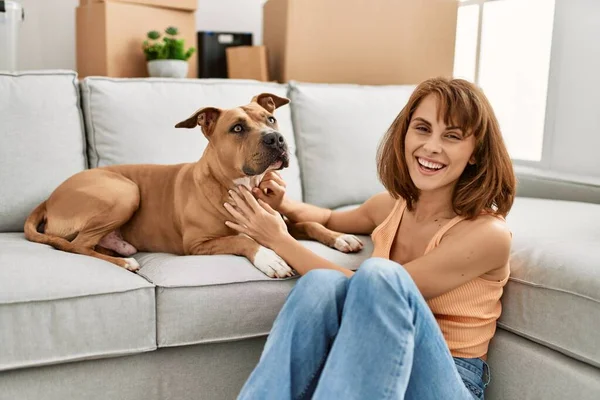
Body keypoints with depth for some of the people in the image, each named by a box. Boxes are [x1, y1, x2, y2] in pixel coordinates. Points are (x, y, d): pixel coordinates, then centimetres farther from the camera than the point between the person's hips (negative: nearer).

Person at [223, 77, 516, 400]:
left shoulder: (488, 233, -14)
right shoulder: (390, 206, 4)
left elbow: (378, 289, -19)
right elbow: (332, 219, 27)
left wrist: (280, 241, -12)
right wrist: (285, 206, 5)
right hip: (372, 369, 4)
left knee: (380, 277, -32)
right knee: (321, 283, -27)